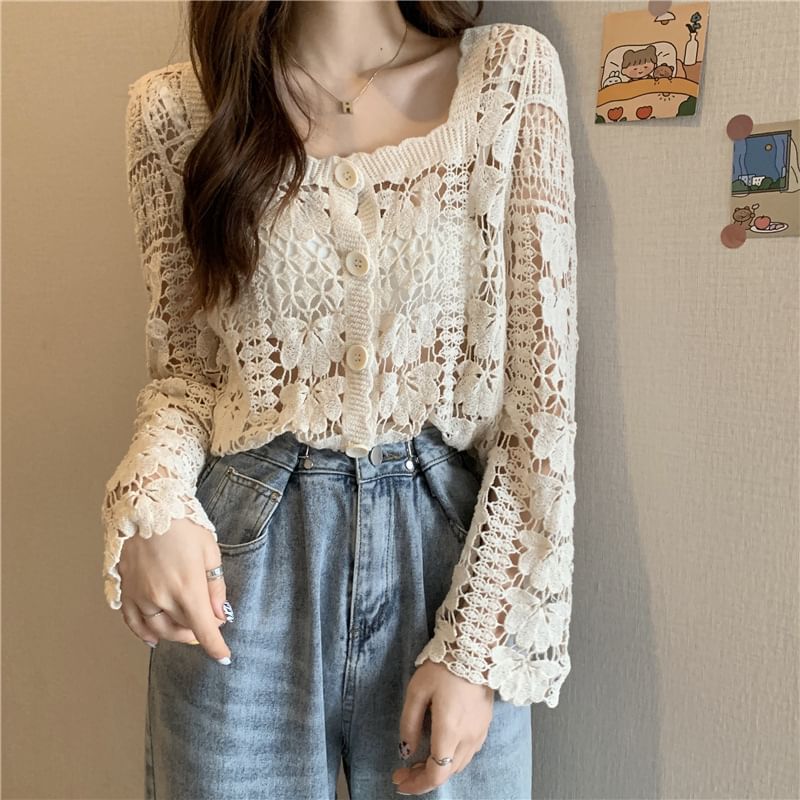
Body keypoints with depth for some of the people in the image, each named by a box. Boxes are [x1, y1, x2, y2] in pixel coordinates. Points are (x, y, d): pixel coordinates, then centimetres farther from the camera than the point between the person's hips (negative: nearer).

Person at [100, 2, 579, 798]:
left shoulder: (511, 73, -3)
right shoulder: (174, 105, 0)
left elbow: (542, 383, -5)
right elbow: (184, 365, 7)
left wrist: (481, 645, -10)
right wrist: (152, 502, -14)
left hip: (454, 545, 0)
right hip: (240, 575, 1)